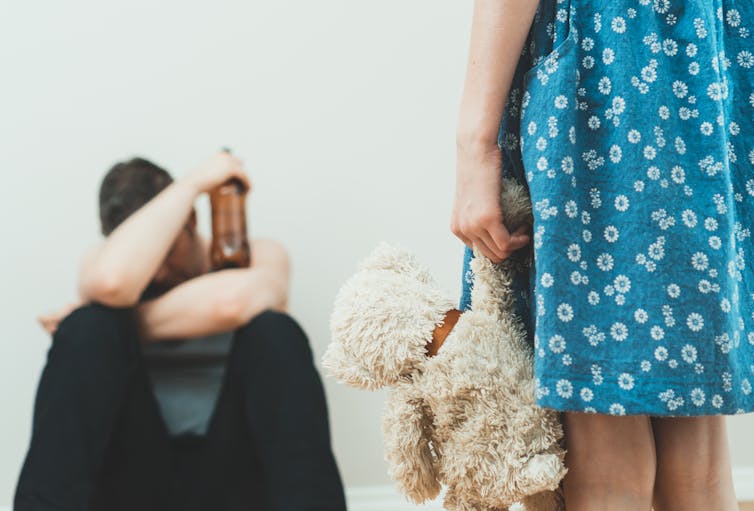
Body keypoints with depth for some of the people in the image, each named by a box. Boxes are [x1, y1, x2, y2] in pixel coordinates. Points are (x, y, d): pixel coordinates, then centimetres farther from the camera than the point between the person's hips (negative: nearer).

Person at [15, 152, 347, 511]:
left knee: (272, 330, -24)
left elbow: (231, 302, -21)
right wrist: (193, 183, -10)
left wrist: (123, 323, -9)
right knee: (89, 327, -20)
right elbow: (112, 281, -20)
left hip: (232, 476, -1)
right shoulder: (100, 262, 9)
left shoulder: (260, 257, 7)